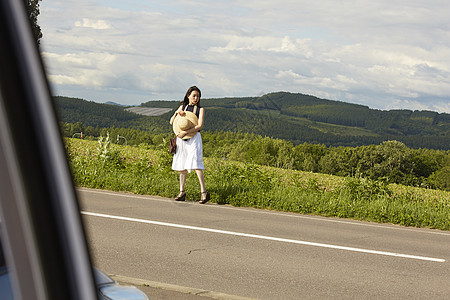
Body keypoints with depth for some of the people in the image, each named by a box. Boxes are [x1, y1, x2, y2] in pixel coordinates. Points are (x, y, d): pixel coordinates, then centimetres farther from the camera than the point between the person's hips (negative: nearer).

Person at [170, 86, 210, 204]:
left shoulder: (200, 109, 2)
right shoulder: (182, 107, 13)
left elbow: (200, 125, -11)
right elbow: (171, 122, 11)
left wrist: (185, 132, -17)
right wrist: (176, 113, -8)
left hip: (194, 138, -4)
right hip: (181, 138, 4)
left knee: (196, 164, -15)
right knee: (182, 166, 7)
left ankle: (204, 192, -15)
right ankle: (182, 192, 14)